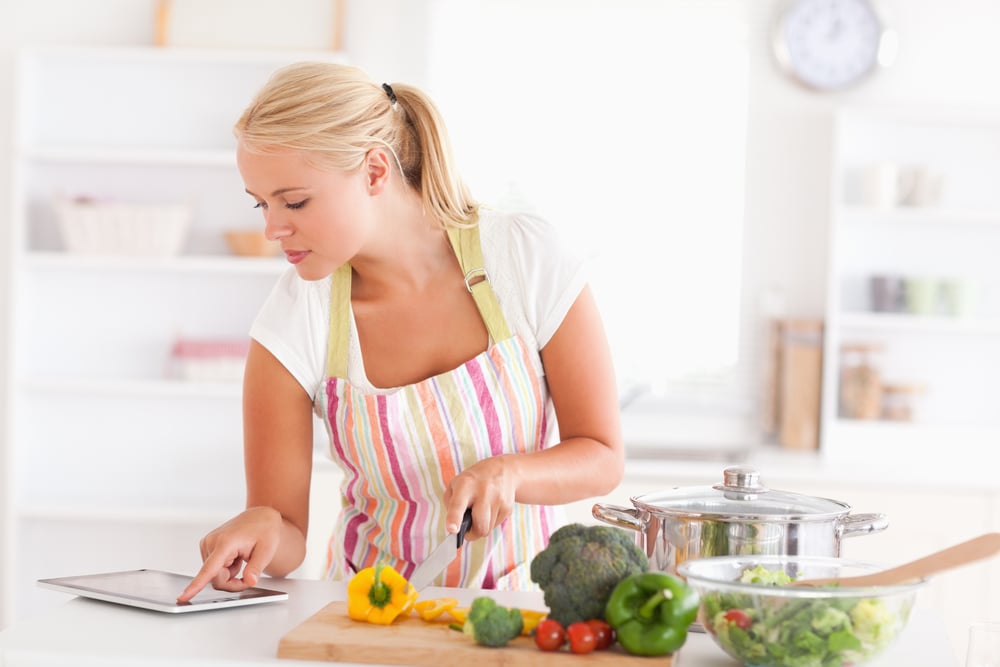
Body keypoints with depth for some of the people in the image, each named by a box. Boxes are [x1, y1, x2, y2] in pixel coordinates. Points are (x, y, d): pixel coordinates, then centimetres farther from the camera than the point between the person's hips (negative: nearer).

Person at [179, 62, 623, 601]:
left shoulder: (529, 257, -11)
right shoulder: (293, 323, -11)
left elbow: (602, 457, -3)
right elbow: (286, 541, -5)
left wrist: (508, 474, -22)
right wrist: (261, 527, -27)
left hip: (520, 593, -2)